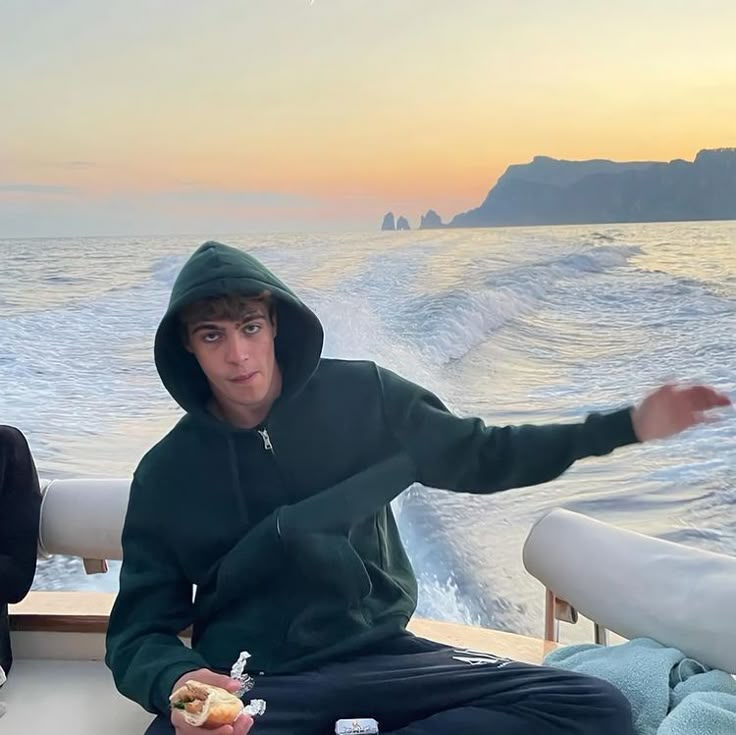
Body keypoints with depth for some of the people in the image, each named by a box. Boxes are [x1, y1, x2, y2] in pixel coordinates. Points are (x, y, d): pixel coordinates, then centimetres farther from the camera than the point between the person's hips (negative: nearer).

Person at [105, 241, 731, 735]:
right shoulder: (167, 472, 0)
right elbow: (139, 630, 1)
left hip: (381, 654, 3)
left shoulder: (361, 397, 2)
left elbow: (476, 456, 14)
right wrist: (175, 682, -24)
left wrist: (626, 425, 7)